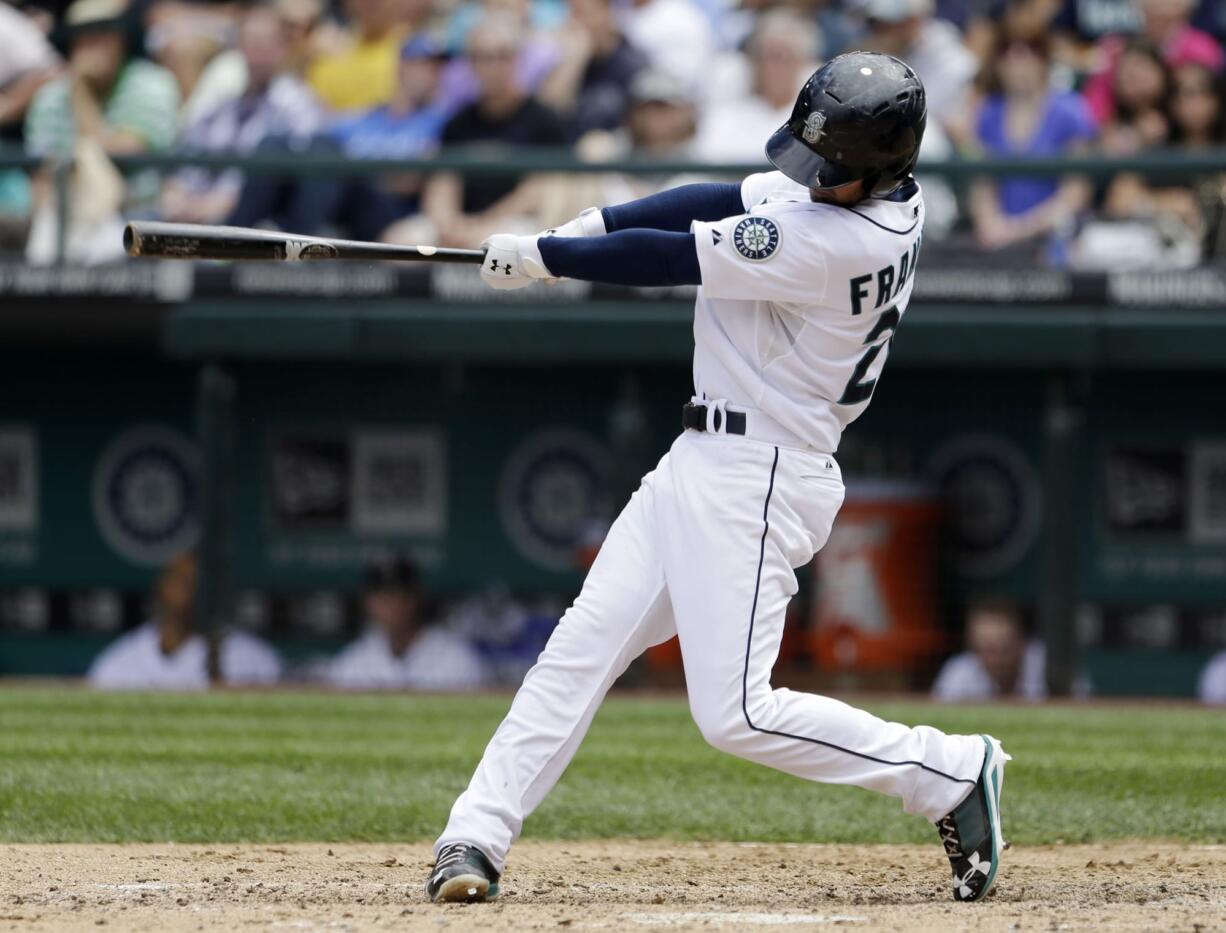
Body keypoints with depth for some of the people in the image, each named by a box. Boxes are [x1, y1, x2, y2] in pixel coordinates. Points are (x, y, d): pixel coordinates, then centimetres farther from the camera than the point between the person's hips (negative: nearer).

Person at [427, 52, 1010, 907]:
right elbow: (724, 201, 8)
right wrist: (590, 226, -2)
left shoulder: (834, 243, -25)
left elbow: (675, 258, -19)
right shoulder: (887, 192, 2)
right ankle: (477, 839, 4)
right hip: (705, 458, 10)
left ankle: (947, 773, 3)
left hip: (755, 481, -10)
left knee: (736, 714, -10)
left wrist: (542, 256, -8)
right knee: (582, 645, 4)